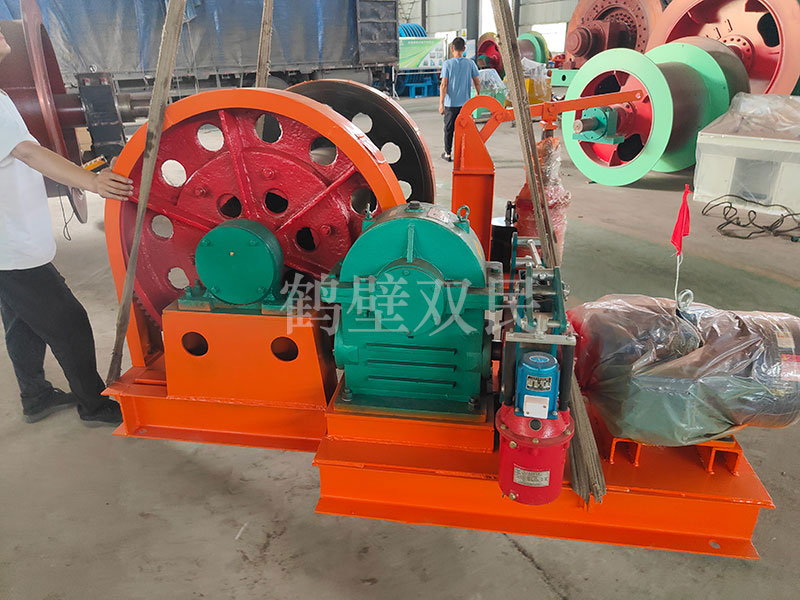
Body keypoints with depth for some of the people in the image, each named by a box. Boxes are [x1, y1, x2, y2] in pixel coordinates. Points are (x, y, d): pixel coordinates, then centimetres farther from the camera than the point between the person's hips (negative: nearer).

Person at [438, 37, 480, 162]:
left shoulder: (448, 64, -7)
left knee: (449, 128, 11)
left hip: (450, 103, -2)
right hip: (465, 103, 2)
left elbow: (444, 85, -12)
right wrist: (478, 95, 22)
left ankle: (447, 153, 19)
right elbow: (477, 83, 4)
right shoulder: (470, 63, 0)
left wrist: (441, 103, -10)